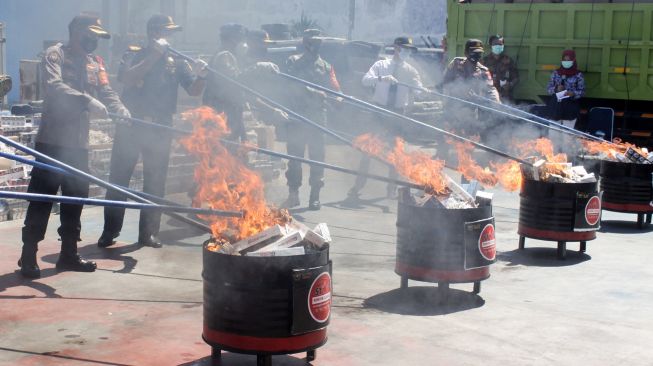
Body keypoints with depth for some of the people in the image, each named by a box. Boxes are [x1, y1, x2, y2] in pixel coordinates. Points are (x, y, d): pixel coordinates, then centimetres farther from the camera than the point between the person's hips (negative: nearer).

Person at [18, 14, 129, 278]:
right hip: (52, 141, -7)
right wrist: (87, 101, -35)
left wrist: (120, 109, -18)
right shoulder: (55, 54, -6)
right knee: (41, 198, -4)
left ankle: (69, 253, 22)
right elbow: (54, 86, -23)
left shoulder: (95, 62, 15)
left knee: (76, 198, 11)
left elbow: (106, 91, 4)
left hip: (78, 143, 7)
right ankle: (28, 256, 3)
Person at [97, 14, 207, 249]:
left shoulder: (176, 62, 7)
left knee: (155, 183, 4)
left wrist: (200, 75, -21)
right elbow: (127, 78, -15)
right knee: (118, 179, 0)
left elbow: (194, 91, 1)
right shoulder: (134, 54, 3)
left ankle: (149, 233, 13)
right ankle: (110, 231, 7)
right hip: (130, 124, -2)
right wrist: (154, 55, -18)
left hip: (160, 128, 2)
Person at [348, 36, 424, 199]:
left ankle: (392, 188, 18)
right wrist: (382, 78, -31)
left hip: (398, 113, 2)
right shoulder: (380, 65, 1)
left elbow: (420, 91, -5)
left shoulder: (411, 71, 5)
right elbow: (365, 80, -14)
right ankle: (358, 185, 5)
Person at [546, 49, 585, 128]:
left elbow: (582, 91, -1)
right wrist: (556, 89, -13)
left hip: (570, 108, -2)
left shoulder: (578, 75, 0)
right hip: (555, 107, 2)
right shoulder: (555, 73, 7)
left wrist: (573, 93, -20)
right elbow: (548, 88, 8)